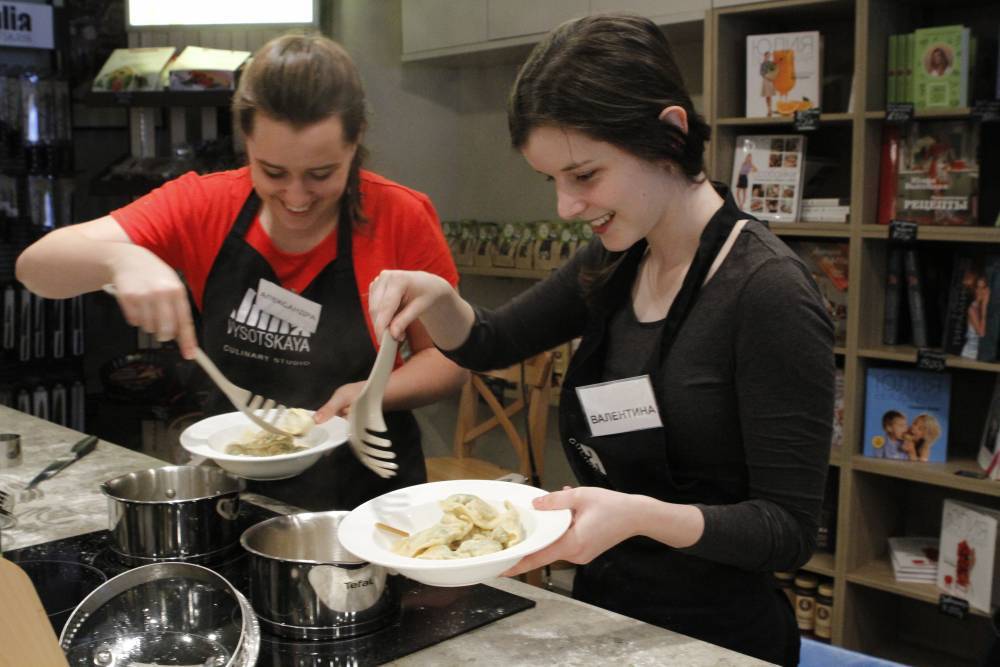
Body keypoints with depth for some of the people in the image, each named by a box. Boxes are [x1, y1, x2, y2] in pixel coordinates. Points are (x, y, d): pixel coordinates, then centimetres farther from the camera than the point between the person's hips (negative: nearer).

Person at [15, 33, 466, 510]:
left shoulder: (401, 218, -9)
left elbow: (448, 357, -1)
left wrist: (372, 394, -21)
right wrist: (120, 258, -30)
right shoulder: (206, 206, -5)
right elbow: (35, 265, -8)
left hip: (369, 500, -1)